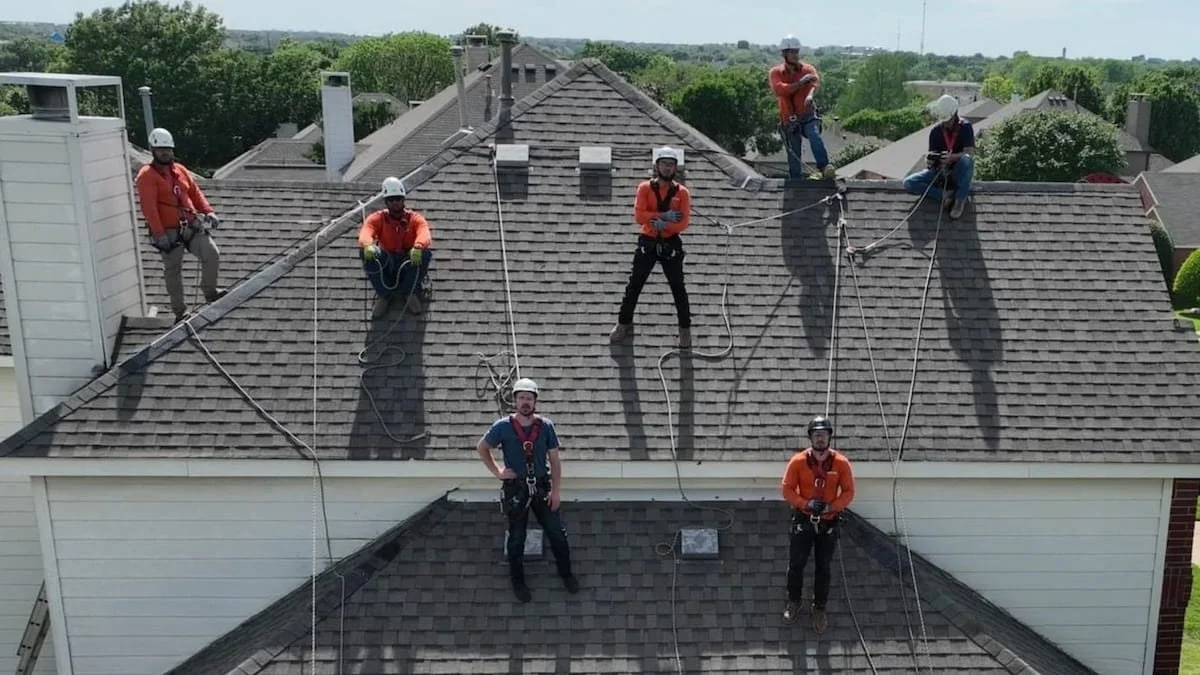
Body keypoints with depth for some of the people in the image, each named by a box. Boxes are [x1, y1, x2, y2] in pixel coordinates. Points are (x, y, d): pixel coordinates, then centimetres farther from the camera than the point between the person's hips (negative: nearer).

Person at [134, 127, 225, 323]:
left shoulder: (180, 169, 12)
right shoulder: (147, 175, -8)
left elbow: (195, 192, 16)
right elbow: (149, 208, -15)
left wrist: (208, 211, 2)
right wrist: (159, 234, -22)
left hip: (192, 226, 5)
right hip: (169, 232, -5)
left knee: (212, 254, -8)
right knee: (173, 271, 4)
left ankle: (209, 291, 12)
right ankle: (180, 311, 13)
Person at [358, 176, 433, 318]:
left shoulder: (415, 218, -2)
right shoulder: (377, 218, 1)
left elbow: (425, 236, -23)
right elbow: (365, 234, -19)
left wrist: (418, 247, -49)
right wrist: (367, 245, -45)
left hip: (409, 264, 0)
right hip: (386, 267, 0)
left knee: (425, 253, -32)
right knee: (368, 253, -30)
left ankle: (410, 293, -7)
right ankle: (383, 295, -11)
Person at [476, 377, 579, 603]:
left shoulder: (546, 426, -8)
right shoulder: (503, 427, -12)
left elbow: (555, 459, -1)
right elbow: (482, 448, 3)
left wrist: (556, 490, -3)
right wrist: (497, 472, -3)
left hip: (542, 487, 2)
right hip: (515, 490, -2)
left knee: (557, 533, 8)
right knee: (516, 538, 12)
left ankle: (566, 573, 31)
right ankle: (518, 581, 31)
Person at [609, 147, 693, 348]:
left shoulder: (682, 192, -2)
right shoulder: (645, 188, -3)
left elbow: (684, 222, -10)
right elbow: (639, 215, -15)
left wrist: (664, 225, -24)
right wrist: (663, 215, -21)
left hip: (671, 244, 0)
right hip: (647, 243, 0)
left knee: (678, 288, 6)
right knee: (634, 285, 7)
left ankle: (685, 329, 18)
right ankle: (624, 324, 21)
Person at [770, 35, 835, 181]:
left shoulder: (808, 69, 2)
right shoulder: (776, 72, 4)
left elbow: (815, 81, -21)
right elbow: (779, 90, -16)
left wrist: (810, 95, -44)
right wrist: (800, 83, -23)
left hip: (808, 115, -1)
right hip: (790, 120, 1)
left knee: (815, 136, -33)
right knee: (794, 158, 6)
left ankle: (824, 167, -39)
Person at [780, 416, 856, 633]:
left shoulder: (841, 463, -10)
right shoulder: (798, 461, -12)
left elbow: (848, 492, -4)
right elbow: (787, 490, -8)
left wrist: (831, 507, -20)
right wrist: (806, 504, -22)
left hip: (829, 522, 0)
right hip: (803, 521, 0)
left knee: (823, 568, 11)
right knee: (796, 564, 10)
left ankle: (819, 609, 27)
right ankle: (794, 601, 33)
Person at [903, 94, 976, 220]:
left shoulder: (965, 127, -10)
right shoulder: (935, 131, -2)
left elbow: (970, 153, -20)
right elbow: (932, 155, -4)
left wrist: (951, 157, -40)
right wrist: (929, 161, -31)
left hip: (959, 172, -3)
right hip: (941, 171, 3)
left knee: (966, 160, -40)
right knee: (909, 183, -18)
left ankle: (960, 200, -24)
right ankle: (944, 195, -22)